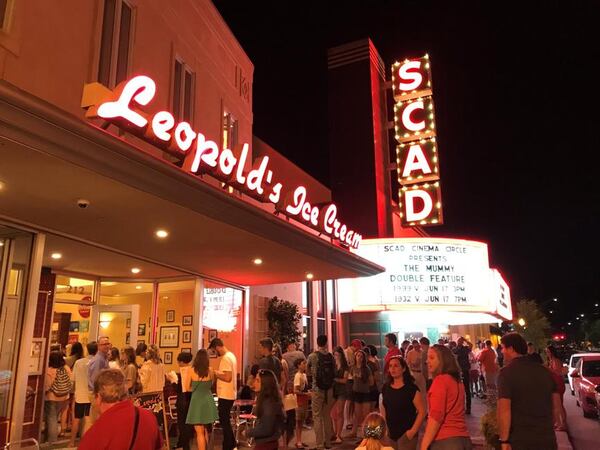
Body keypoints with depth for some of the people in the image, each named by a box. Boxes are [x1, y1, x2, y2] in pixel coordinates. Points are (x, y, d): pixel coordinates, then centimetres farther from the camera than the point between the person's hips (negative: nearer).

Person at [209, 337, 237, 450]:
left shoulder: (226, 358, -19)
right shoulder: (231, 355, 11)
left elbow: (227, 378, -26)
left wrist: (215, 373, -14)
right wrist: (218, 373, 11)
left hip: (225, 395, -10)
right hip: (229, 394, 10)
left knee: (224, 422, 0)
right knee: (225, 421, 18)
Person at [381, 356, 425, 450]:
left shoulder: (411, 388, -13)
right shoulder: (386, 387, 4)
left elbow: (422, 411, -13)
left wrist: (413, 431, -17)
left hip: (406, 434, -5)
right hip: (390, 433, 5)